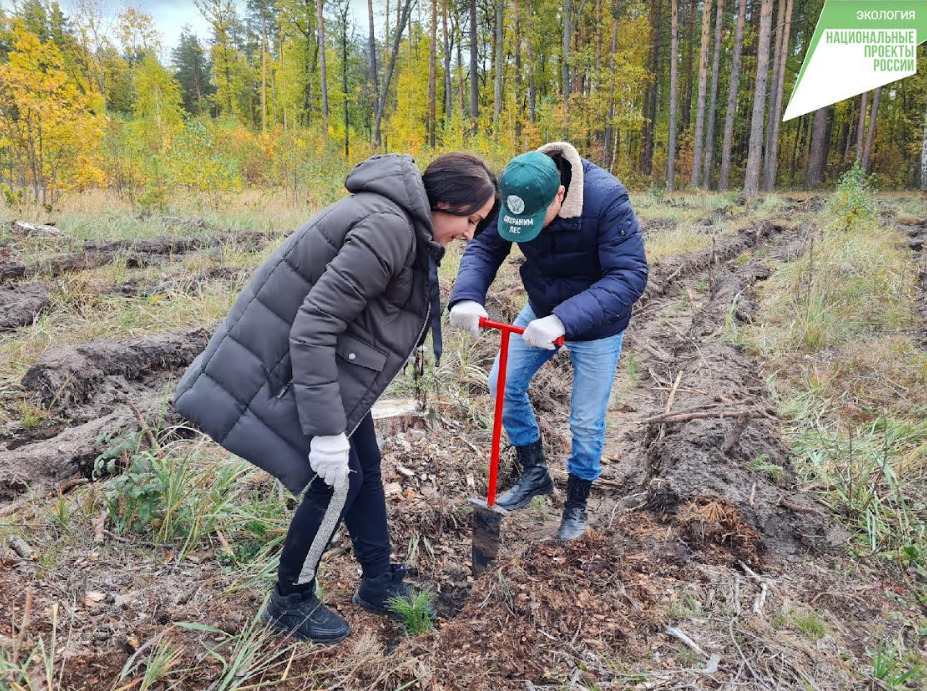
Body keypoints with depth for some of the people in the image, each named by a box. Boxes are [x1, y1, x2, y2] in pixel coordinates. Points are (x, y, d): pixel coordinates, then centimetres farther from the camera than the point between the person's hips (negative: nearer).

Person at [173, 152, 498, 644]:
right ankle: (289, 602, 22)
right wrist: (326, 431, -27)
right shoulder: (388, 228, -27)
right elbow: (313, 328, -30)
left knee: (366, 467, 15)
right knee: (337, 481, -2)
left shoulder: (406, 223, 3)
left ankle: (379, 584, 32)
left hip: (331, 362, 10)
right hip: (289, 364, -10)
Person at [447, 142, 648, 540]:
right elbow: (483, 247, -18)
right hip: (541, 310, 5)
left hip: (596, 322, -4)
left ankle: (577, 503, 28)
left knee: (586, 421, 2)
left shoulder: (607, 199, -33)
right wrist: (466, 297, -40)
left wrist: (564, 320, -48)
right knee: (504, 386, 5)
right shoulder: (514, 197, -19)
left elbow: (629, 276, -37)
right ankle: (534, 473, 27)